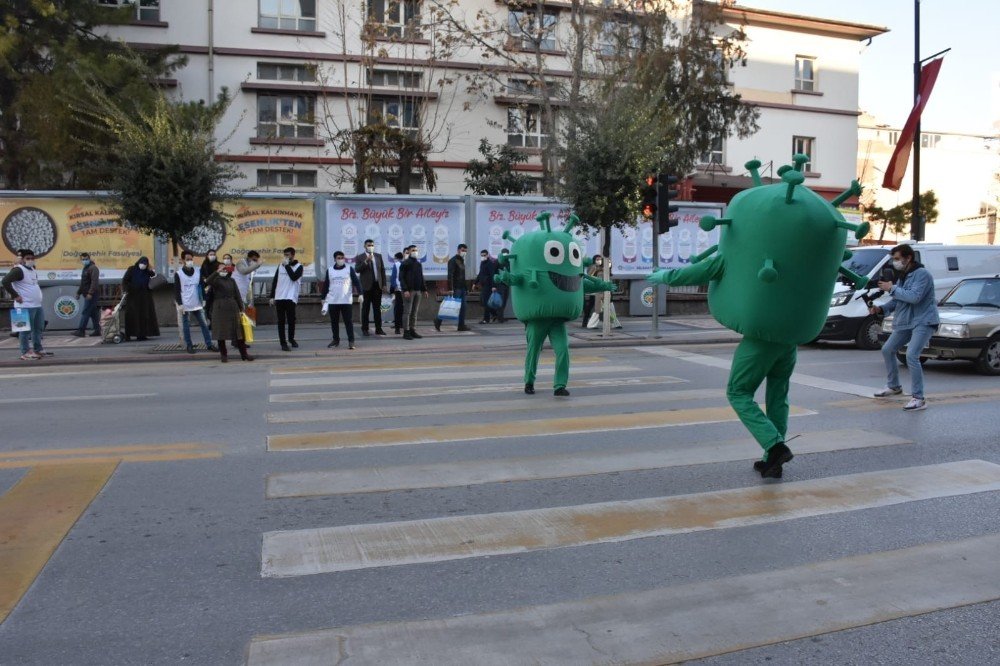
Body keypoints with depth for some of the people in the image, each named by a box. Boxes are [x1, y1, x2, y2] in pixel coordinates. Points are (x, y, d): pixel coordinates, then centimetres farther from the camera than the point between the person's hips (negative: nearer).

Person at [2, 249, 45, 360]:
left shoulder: (32, 269, 15)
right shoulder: (18, 270, -12)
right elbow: (5, 281, -24)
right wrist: (15, 296, -21)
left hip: (38, 305, 9)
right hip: (25, 306, -9)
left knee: (38, 328, 15)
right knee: (26, 330, -5)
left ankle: (38, 350, 25)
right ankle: (25, 353, 0)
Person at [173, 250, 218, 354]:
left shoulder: (198, 271, 6)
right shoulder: (178, 274, -4)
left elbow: (201, 286, 12)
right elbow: (176, 290, -5)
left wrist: (203, 299, 6)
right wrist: (180, 304, -11)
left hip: (197, 304, 3)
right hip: (185, 305, -3)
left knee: (204, 324, 1)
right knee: (186, 326, 3)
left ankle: (209, 344, 7)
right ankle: (189, 346, 11)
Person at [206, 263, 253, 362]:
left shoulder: (232, 281, 9)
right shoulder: (216, 280, -1)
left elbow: (237, 295, 10)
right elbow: (208, 281, -24)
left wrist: (241, 309, 5)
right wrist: (217, 271, -29)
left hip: (233, 308, 3)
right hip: (220, 309, -3)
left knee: (238, 331, 3)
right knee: (221, 332, 2)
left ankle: (244, 353, 9)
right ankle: (223, 354, 11)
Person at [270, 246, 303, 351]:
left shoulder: (298, 266, 2)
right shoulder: (281, 266, 12)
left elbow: (294, 277, -17)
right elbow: (275, 281, 14)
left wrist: (287, 265, -12)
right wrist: (272, 296, 9)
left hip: (290, 297, -3)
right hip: (279, 297, 3)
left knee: (291, 320, 1)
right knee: (281, 321, 1)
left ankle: (291, 338, 25)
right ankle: (283, 343, 3)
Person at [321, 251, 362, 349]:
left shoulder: (349, 269, 0)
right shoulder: (329, 270, 7)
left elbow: (356, 282, -4)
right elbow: (326, 285, 13)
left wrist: (360, 293, -15)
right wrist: (323, 298, 13)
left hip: (346, 301, -3)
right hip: (332, 301, 3)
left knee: (348, 321, -4)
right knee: (334, 322, 10)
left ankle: (351, 341, -2)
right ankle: (336, 340, 21)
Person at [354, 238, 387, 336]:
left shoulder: (378, 256, 11)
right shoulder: (360, 257, -1)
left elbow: (382, 270, 11)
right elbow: (357, 270, -14)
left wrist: (384, 284, 6)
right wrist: (366, 261, -24)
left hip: (378, 285, 3)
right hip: (366, 286, -3)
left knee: (377, 308, 7)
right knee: (365, 309, 2)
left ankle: (378, 329, 12)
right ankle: (365, 329, 8)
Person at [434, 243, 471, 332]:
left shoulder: (462, 261, 18)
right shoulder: (453, 260, -10)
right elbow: (450, 275, -18)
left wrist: (465, 287, 18)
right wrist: (450, 289, -24)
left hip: (462, 288, 9)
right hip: (455, 288, -9)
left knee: (463, 307, 5)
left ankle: (461, 325, 7)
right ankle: (438, 320, 4)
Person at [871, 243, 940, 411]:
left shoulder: (922, 274, -14)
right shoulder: (902, 276, 14)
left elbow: (914, 297, -27)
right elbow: (897, 301, 16)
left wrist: (892, 289, -20)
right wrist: (881, 309, 0)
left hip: (923, 322, -10)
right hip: (904, 322, 10)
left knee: (911, 355, -23)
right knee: (887, 350, 15)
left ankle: (918, 398, -18)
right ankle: (893, 386, 33)